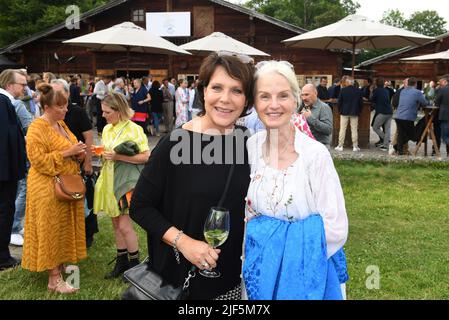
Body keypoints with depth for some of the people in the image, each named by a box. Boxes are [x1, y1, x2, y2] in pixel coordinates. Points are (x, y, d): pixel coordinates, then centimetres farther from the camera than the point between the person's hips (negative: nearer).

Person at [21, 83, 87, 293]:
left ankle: (61, 268, 27)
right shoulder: (37, 128, -15)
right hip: (48, 187, -8)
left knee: (65, 228, 14)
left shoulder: (61, 124, 11)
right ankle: (54, 279, 8)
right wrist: (67, 152, -23)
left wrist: (77, 154, 2)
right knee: (52, 230, -1)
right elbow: (39, 160, -21)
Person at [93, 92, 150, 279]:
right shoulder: (107, 129, 9)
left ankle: (134, 264, 12)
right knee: (116, 223, 13)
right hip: (109, 180, 7)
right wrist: (101, 152, -1)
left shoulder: (134, 129, -13)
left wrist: (118, 156, -22)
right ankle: (121, 261, 25)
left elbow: (146, 157, -18)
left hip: (126, 181, -7)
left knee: (124, 224, -6)